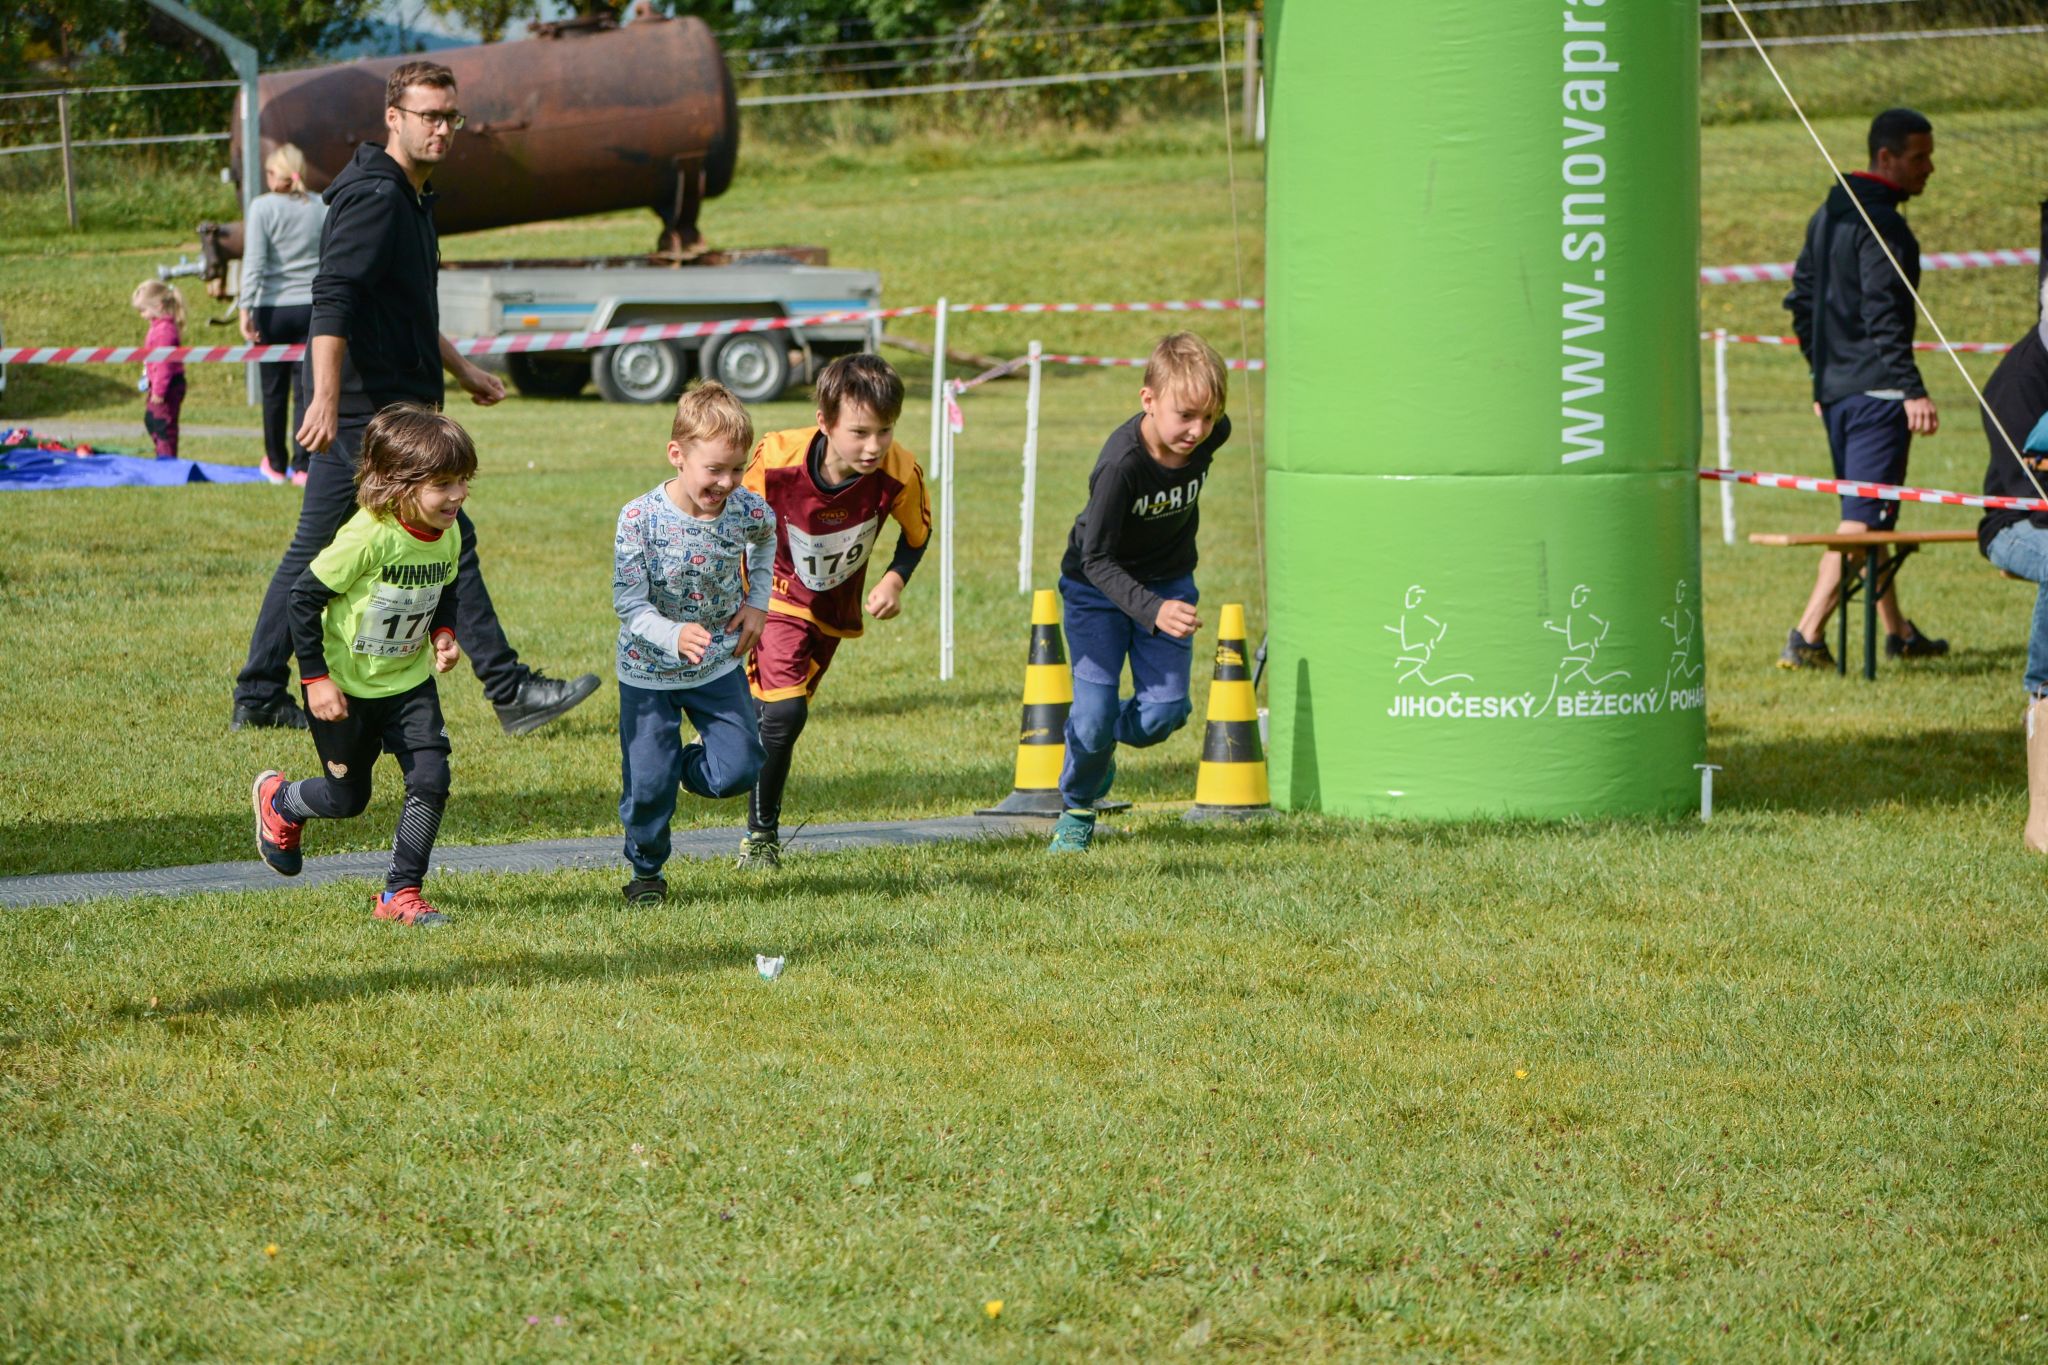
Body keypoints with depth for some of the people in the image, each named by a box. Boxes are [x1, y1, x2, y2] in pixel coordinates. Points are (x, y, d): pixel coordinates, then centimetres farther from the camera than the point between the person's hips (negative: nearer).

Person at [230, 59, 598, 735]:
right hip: (373, 409, -10)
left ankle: (259, 698, 14)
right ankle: (510, 692, 1)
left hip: (370, 413, 10)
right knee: (446, 541, -5)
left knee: (313, 552, 11)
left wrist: (459, 369, 37)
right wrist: (327, 396, -35)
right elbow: (333, 300, -26)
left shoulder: (411, 197, 18)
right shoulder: (375, 197, -15)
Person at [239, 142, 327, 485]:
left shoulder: (262, 207, -5)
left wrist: (246, 309, -9)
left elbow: (254, 262, -10)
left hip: (273, 309, -2)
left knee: (274, 391, 9)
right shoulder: (322, 208, 2)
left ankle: (277, 465, 19)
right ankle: (303, 466, -2)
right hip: (313, 307, 2)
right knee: (306, 389, 3)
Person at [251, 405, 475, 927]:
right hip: (346, 686, -5)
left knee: (431, 779, -11)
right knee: (347, 798, 9)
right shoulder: (369, 536, -29)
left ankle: (401, 893, 3)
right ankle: (277, 801, 42)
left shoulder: (448, 536, -8)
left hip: (409, 682, 5)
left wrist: (444, 636, -5)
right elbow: (305, 596, -21)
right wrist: (315, 679, -20)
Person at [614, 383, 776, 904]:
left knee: (739, 771, -7)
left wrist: (757, 602, 5)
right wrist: (675, 636, -42)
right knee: (647, 783, 1)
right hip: (648, 670, -3)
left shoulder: (747, 509, -14)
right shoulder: (640, 519, -25)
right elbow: (629, 604, -25)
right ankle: (646, 871, 28)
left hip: (718, 664, 3)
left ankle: (683, 766, 27)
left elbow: (765, 538, 14)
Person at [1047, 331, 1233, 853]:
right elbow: (1097, 559, -31)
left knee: (1165, 709, -5)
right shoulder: (1121, 463, -35)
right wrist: (1153, 612, -44)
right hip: (1098, 586, -5)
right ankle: (1076, 811, 15)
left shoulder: (1212, 435, -19)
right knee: (1095, 707, -13)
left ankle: (1102, 744, 29)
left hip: (1167, 581, 5)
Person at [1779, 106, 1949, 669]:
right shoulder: (1881, 224, -15)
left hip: (1835, 391, 10)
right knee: (1862, 518, -10)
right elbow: (1883, 318, -22)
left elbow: (1800, 300, 20)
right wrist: (1912, 392, -25)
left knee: (1868, 513, 18)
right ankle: (1807, 636, -17)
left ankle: (1898, 632, 28)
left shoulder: (1828, 216, 14)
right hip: (1876, 391, -10)